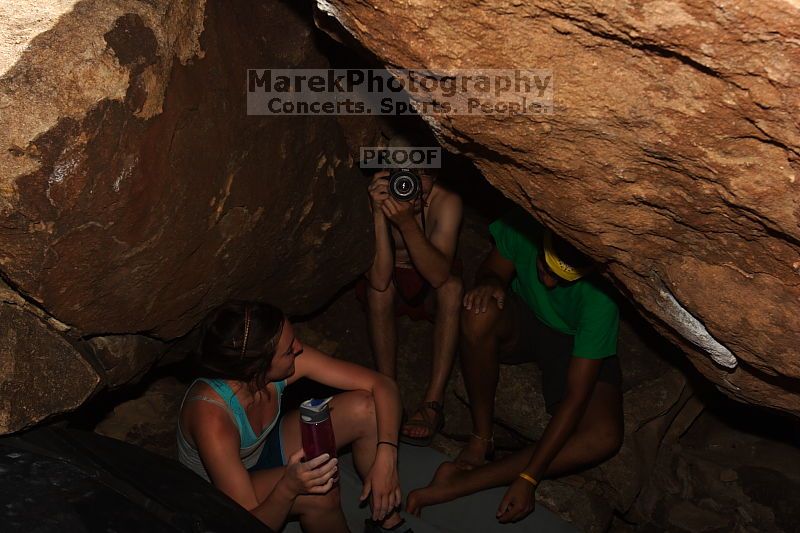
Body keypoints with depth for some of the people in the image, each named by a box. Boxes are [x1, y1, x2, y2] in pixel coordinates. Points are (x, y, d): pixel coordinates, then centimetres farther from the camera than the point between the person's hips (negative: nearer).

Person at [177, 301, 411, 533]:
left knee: (365, 409, -15)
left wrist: (386, 457, -32)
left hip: (263, 450, 6)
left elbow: (382, 385, -20)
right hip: (216, 496, -5)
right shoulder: (212, 418, -40)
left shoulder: (290, 360, -26)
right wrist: (289, 487, -50)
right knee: (321, 493, -34)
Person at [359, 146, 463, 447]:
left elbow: (439, 275, -38)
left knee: (453, 285, -33)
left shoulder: (446, 202, -26)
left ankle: (434, 401, -31)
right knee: (379, 290, -34)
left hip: (430, 279, 1)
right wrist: (379, 214, -44)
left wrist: (407, 222, -48)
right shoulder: (375, 199, -26)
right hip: (392, 279, 0)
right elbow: (380, 280, -36)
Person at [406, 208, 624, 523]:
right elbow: (492, 271, -6)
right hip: (522, 322, 2)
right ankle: (481, 436, -15)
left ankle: (462, 482, -29)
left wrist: (528, 478, -31)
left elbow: (576, 396, -32)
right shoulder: (523, 227, -28)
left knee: (605, 438, -29)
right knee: (480, 313, -35)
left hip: (576, 345, -2)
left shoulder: (601, 297, -35)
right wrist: (489, 283, -34)